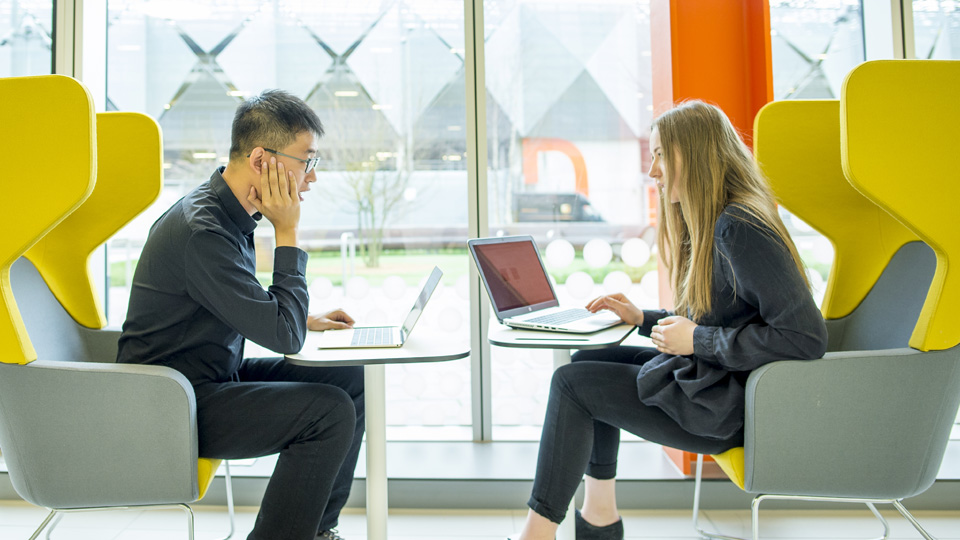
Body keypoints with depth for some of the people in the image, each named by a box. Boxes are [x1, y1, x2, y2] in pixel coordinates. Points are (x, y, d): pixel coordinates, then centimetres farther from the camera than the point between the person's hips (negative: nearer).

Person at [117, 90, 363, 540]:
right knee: (331, 411, -22)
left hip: (216, 376, 10)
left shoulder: (230, 213, 6)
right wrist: (287, 233, -20)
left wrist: (304, 320, 7)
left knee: (350, 378, 4)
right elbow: (283, 337, -24)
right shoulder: (202, 231, -25)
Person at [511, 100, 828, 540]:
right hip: (705, 379, 10)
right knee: (589, 361, 11)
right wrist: (642, 319, 7)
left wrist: (697, 340, -19)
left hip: (730, 408, -10)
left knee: (572, 383, -7)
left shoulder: (738, 229, -20)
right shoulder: (711, 224, 12)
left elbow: (807, 339, -26)